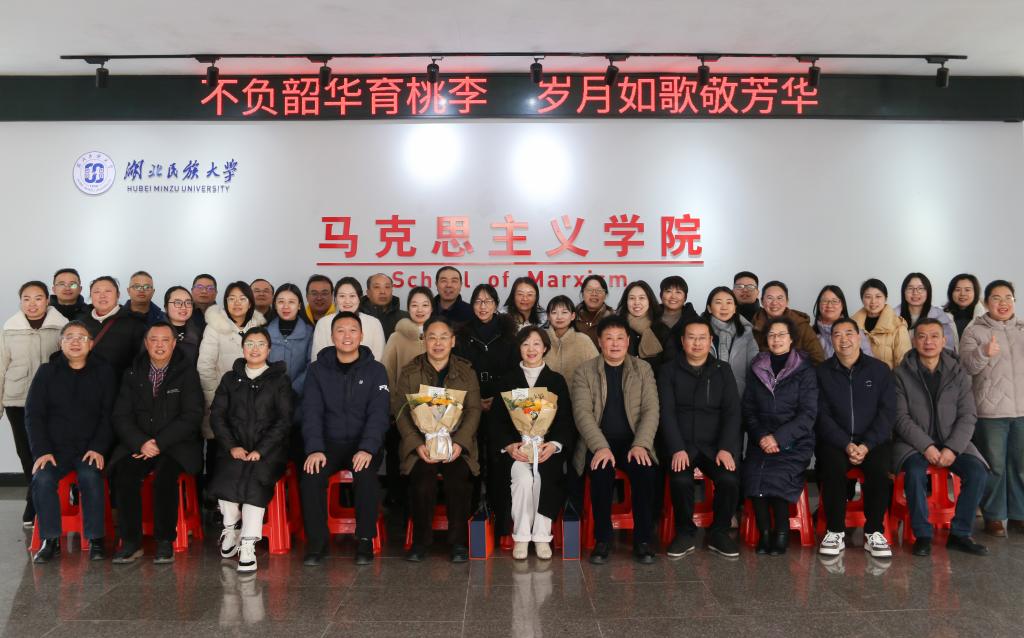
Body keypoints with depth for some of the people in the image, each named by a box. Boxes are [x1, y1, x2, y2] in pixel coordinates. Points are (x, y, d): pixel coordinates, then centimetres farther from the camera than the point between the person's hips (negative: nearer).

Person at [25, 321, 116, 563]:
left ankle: (96, 539, -18)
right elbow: (33, 414, 5)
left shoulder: (103, 372, 6)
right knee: (42, 479, -26)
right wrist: (42, 451, -8)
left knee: (91, 477, -29)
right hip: (54, 446, 2)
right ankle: (51, 540, -13)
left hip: (90, 447, -1)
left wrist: (99, 448, -12)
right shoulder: (47, 372, 9)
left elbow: (109, 414, 1)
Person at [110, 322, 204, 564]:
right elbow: (121, 416, 4)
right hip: (138, 443, 3)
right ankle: (131, 541, -16)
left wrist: (159, 443, -15)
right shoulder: (133, 374, 11)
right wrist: (141, 443, -14)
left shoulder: (187, 373, 2)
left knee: (166, 472, -31)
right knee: (124, 472, -26)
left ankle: (165, 541, -18)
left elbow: (192, 416, -6)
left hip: (176, 445, -3)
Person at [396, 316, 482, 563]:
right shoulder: (409, 372, 10)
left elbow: (473, 410, 3)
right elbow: (401, 411, 1)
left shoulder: (466, 372, 11)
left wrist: (459, 443, -14)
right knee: (423, 477, -29)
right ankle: (420, 540, -10)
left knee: (458, 477, -28)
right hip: (420, 444, 0)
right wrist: (418, 445, -14)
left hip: (457, 444, 0)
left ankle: (459, 541, -11)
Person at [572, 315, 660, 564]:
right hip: (598, 443, -1)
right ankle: (602, 539, -13)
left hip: (633, 442, 1)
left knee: (645, 470, -29)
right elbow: (582, 412, -6)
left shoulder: (643, 369, 10)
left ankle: (642, 539, -13)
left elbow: (651, 410, 0)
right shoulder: (584, 371, 5)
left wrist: (640, 445, -16)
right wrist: (601, 447, -20)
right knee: (601, 472, -32)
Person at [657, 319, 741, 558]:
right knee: (681, 480, -30)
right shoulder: (669, 371, 7)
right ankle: (685, 534, -6)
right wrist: (677, 449, -16)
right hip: (681, 442, -1)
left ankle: (719, 533, -2)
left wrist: (725, 448, -11)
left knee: (729, 479, -27)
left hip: (715, 443, 1)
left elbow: (732, 412, 4)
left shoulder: (723, 371, 12)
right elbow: (666, 413, -2)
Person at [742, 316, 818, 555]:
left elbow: (808, 414, -3)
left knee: (775, 476, -30)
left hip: (794, 441, -2)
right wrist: (761, 436, -9)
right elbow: (748, 410, 9)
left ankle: (781, 531, -8)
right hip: (761, 440, 2)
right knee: (753, 475, -27)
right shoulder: (756, 369, 13)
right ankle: (765, 531, -10)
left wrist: (778, 438, -15)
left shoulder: (804, 370, 4)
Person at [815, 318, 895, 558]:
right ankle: (835, 532, -17)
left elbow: (887, 412, 1)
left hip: (873, 441, 0)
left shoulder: (880, 370, 8)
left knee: (879, 467, -30)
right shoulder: (822, 373, 7)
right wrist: (846, 445, -14)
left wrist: (866, 445, -12)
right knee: (833, 466, -31)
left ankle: (874, 533, -16)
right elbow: (822, 416, 1)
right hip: (835, 441, 0)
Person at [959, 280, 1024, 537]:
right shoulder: (974, 331, 0)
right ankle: (993, 516, 11)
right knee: (994, 466, 0)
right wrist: (984, 353, -29)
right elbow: (966, 366, -12)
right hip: (990, 410, -4)